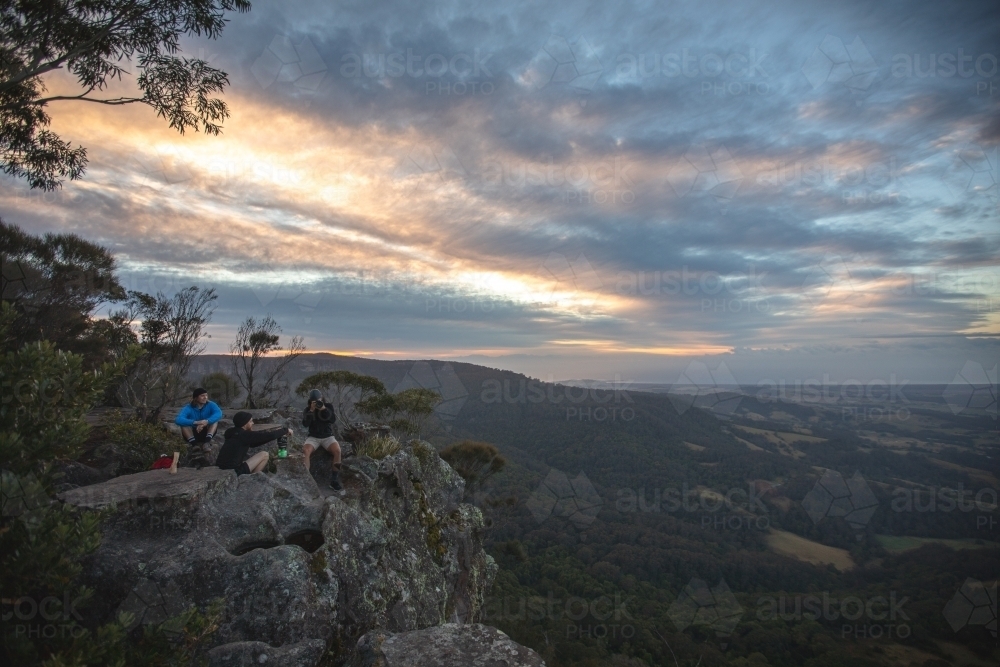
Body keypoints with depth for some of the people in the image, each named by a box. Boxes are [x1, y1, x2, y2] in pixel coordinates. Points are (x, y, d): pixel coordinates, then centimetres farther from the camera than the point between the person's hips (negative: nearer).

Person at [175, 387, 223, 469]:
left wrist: (206, 422, -48)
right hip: (193, 434, -1)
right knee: (183, 424, -26)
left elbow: (219, 413, -32)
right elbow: (178, 420, -33)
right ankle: (195, 445, -36)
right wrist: (195, 422, -45)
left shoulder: (210, 405, -12)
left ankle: (206, 442, -39)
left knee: (214, 420, -23)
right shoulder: (189, 408, -15)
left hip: (206, 433, 1)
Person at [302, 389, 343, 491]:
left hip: (328, 437, -1)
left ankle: (335, 480, -24)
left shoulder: (329, 406, -3)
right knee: (305, 451, -32)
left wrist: (324, 409, -26)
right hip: (313, 437, 1)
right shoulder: (307, 409, -2)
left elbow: (333, 420, -17)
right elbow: (305, 424, -16)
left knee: (337, 451, -31)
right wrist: (311, 410, -25)